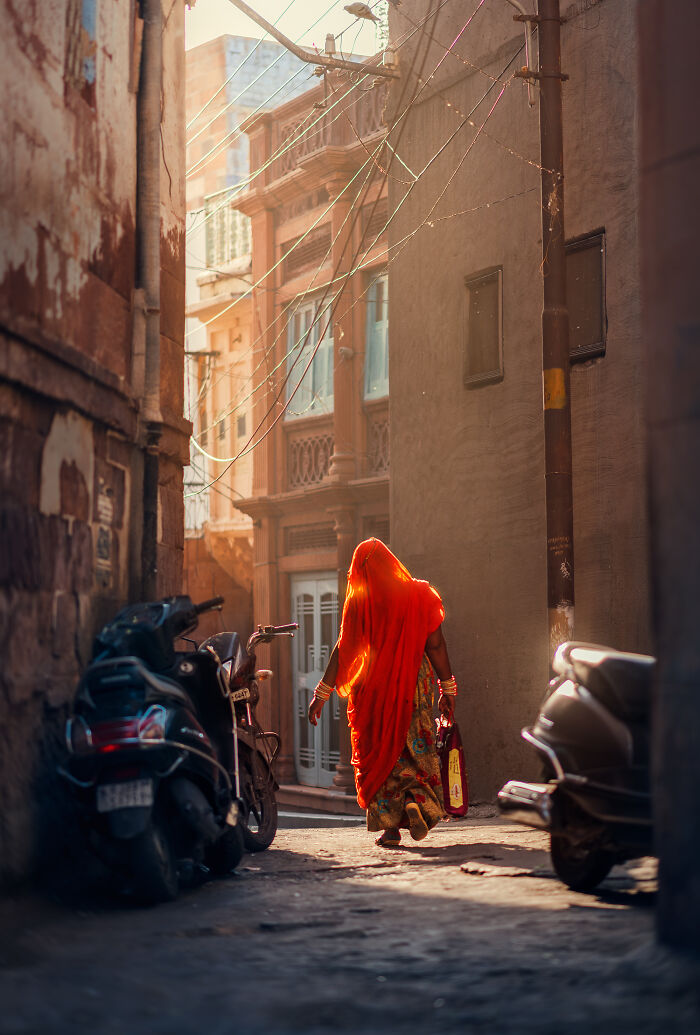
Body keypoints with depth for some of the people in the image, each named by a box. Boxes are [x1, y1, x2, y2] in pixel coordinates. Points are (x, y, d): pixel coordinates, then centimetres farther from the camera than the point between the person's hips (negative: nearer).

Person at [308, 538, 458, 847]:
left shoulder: (358, 601, -5)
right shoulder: (418, 594, 0)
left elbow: (343, 649, -6)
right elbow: (435, 645, 0)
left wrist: (322, 693, -1)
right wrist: (447, 689, 6)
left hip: (373, 687, -1)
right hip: (415, 683, 1)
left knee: (379, 752, 8)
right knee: (417, 748, 13)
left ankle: (390, 824, 2)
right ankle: (416, 799, -13)